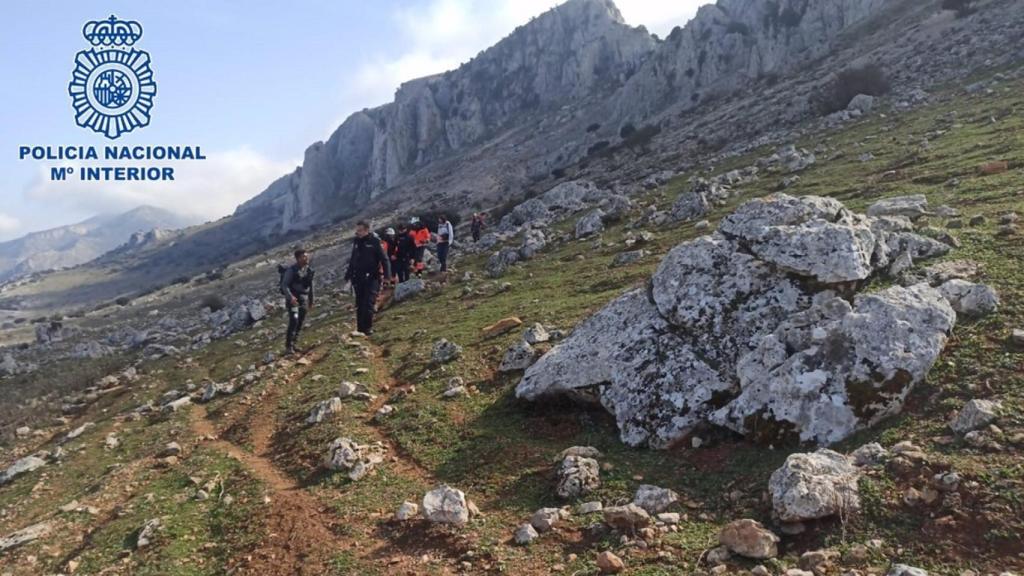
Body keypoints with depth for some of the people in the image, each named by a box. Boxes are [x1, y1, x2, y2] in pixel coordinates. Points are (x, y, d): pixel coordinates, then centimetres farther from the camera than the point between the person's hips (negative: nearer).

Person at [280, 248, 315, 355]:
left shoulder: (309, 270, 7)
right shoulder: (291, 270, -12)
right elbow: (284, 285, -15)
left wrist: (311, 301, 20)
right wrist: (290, 297, -30)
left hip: (303, 299, 6)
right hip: (293, 299, -6)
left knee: (301, 322, 8)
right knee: (294, 321, -17)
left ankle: (294, 344, 22)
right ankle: (288, 346, -14)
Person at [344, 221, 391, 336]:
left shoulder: (374, 242, -6)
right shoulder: (356, 242, 11)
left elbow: (384, 259, -9)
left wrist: (387, 274, -18)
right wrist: (348, 275, 23)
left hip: (371, 278, -6)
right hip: (358, 278, 6)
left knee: (369, 303, -10)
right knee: (359, 304, 8)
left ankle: (368, 328, -1)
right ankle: (360, 328, 15)